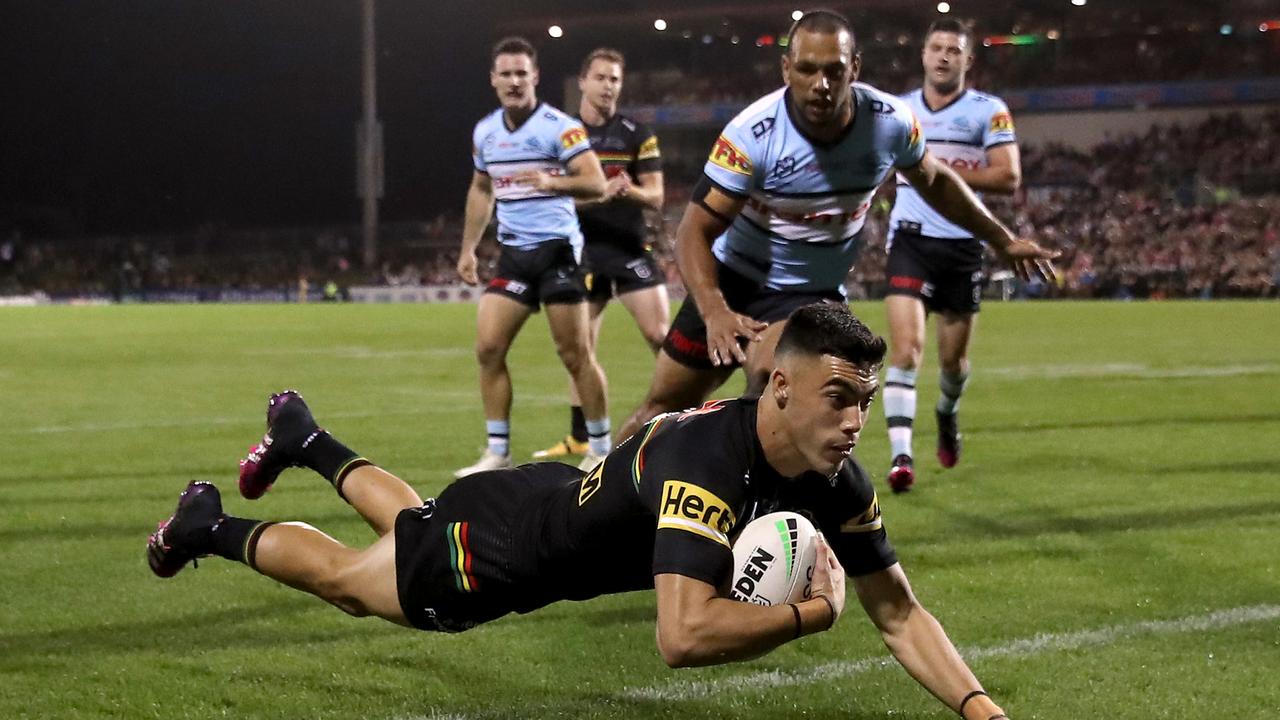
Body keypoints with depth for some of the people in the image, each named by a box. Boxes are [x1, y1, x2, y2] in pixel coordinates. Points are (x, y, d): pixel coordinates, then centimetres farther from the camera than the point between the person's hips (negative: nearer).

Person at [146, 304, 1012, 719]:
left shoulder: (836, 483, -23)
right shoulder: (704, 462, -46)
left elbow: (899, 611, -15)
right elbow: (684, 636, -54)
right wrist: (815, 610, -44)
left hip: (571, 506, 7)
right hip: (504, 546, -7)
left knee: (409, 526, 36)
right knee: (348, 577, 21)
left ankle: (302, 436, 61)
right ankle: (210, 527, 47)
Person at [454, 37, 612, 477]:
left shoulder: (559, 126, -11)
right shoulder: (484, 132, 9)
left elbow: (596, 184, -18)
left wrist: (551, 182, -36)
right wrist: (468, 250, 20)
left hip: (557, 249, -6)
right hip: (513, 254, 6)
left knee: (575, 355, -4)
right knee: (488, 348, -2)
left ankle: (601, 449, 8)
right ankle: (498, 453, 5)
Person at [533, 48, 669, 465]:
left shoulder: (637, 135, 3)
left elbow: (655, 197, 1)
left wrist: (630, 190, -23)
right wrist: (600, 191, -19)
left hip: (630, 247, -1)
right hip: (583, 251, 1)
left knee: (660, 335, -11)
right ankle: (580, 438, 14)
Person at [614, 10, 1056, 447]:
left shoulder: (890, 122, -16)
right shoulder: (753, 134, -25)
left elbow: (934, 182, 7)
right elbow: (696, 230, -22)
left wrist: (1001, 240, 16)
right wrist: (714, 311, -38)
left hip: (812, 294, 0)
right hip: (731, 280, 0)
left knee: (770, 385, -31)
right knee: (664, 406, 8)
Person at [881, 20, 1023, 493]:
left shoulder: (989, 111, -2)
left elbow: (1009, 178, -13)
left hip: (964, 246, -1)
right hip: (911, 241, 1)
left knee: (953, 357, 12)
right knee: (907, 347, -17)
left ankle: (947, 413, 46)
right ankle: (900, 455, -21)